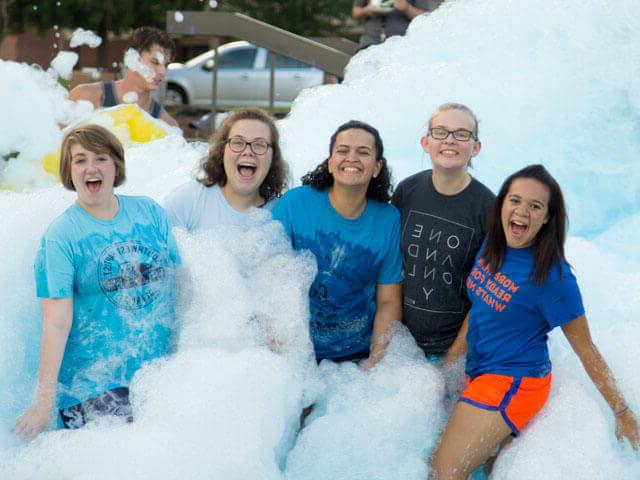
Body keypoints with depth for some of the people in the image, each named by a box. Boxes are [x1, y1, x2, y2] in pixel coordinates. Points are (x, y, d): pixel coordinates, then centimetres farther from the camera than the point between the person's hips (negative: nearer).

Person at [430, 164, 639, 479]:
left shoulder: (553, 276, -21)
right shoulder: (491, 246, -1)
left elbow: (586, 350, -14)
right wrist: (448, 364, 12)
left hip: (513, 383, -7)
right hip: (479, 372, 7)